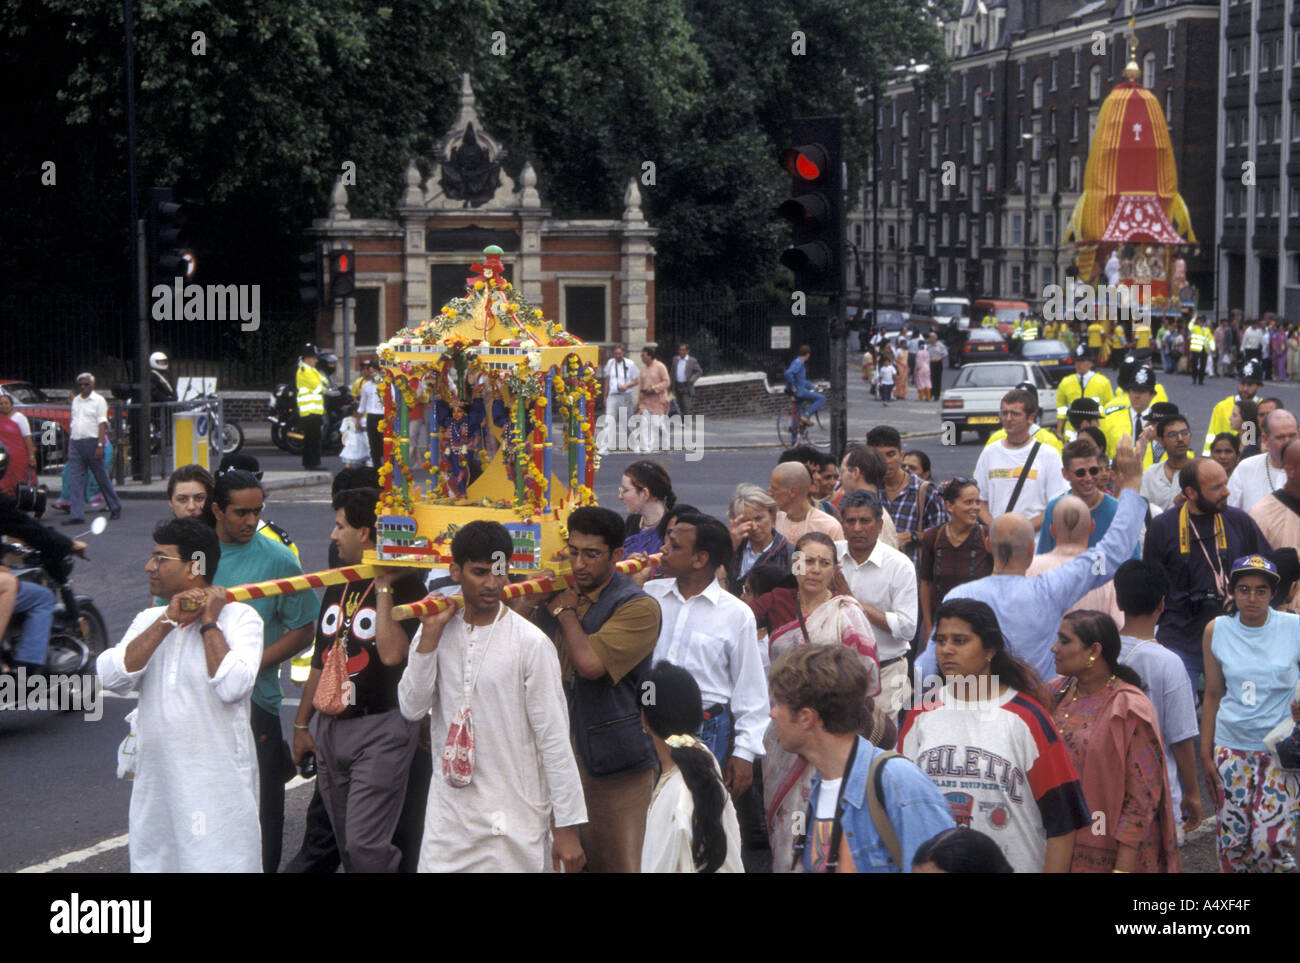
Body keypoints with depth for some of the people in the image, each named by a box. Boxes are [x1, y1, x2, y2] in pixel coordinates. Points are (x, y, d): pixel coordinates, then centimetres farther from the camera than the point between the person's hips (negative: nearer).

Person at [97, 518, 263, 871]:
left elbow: (232, 686, -21)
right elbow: (112, 677, -5)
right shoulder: (149, 619, 13)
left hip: (218, 788, -5)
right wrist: (169, 621, -8)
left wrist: (208, 623, -11)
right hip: (155, 785, 5)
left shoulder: (239, 617, -4)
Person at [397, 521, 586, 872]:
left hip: (514, 819, -4)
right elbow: (412, 708, -3)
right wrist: (430, 633, -9)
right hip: (448, 813, 4)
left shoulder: (530, 643, -10)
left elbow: (554, 739, -9)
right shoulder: (437, 631, 5)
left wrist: (567, 828, -11)